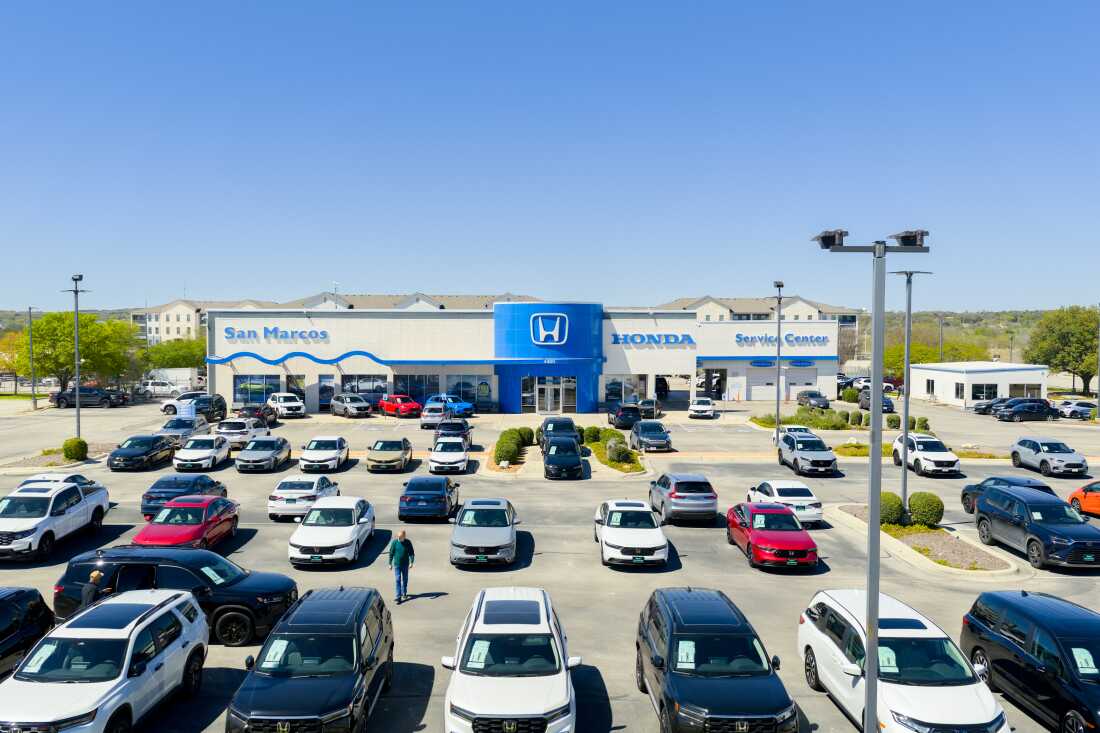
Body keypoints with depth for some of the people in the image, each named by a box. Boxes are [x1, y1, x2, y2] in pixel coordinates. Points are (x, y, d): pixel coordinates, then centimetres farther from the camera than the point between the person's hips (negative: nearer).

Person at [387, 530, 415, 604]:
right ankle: (397, 597, -4)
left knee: (405, 580, 14)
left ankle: (404, 593, 33)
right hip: (396, 564, -1)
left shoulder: (408, 542, -8)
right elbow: (391, 553, -3)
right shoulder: (394, 542, -10)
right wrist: (390, 564, -1)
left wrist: (411, 562, -14)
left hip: (405, 564, 1)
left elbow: (411, 553, -3)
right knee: (397, 580, -7)